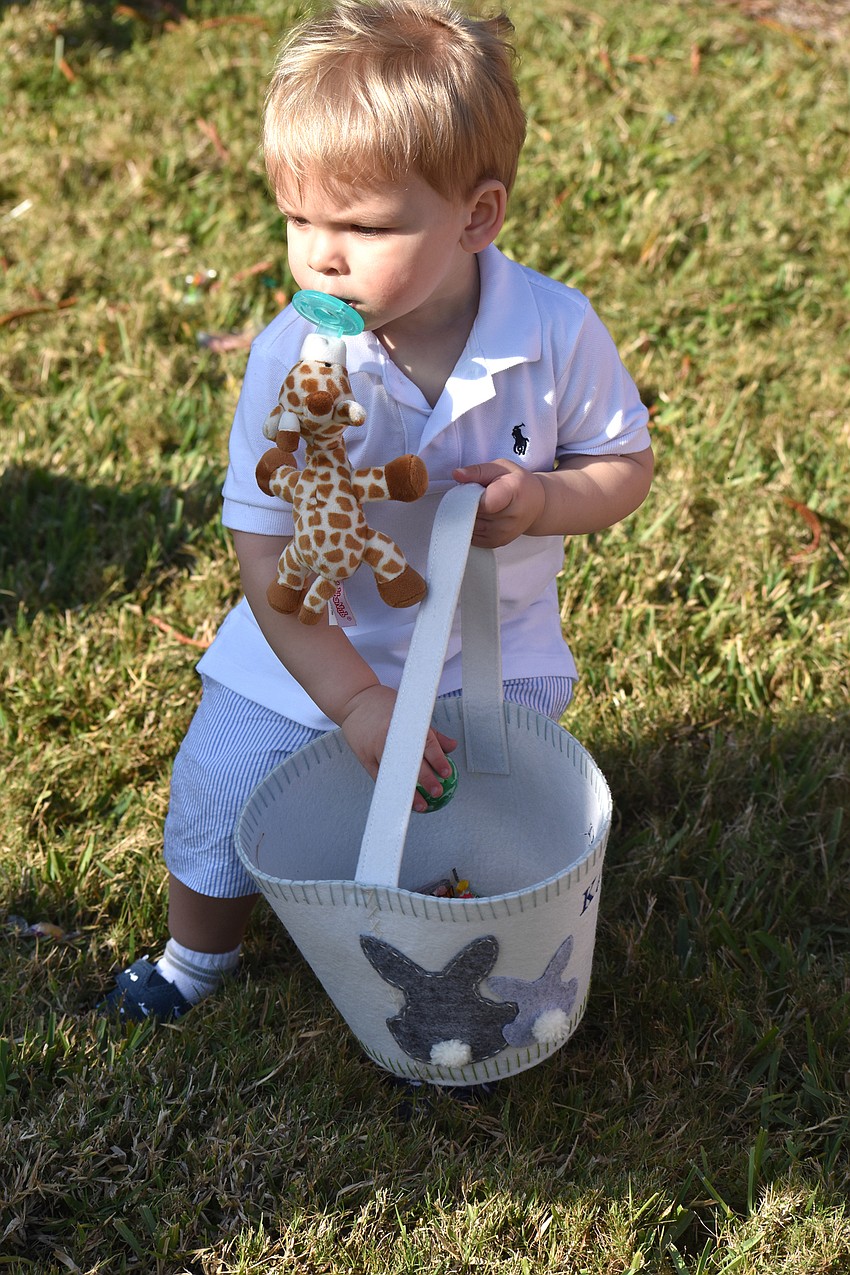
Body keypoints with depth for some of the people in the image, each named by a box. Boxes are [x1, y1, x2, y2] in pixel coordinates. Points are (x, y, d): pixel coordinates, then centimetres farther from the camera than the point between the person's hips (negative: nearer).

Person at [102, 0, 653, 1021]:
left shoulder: (556, 334, -21)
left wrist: (544, 499, -27)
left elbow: (626, 461, -4)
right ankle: (198, 954, 45)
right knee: (220, 797, 11)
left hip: (488, 653, 0)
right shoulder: (292, 359, -23)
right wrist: (355, 700, -29)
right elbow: (267, 553, -21)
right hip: (308, 653, 1)